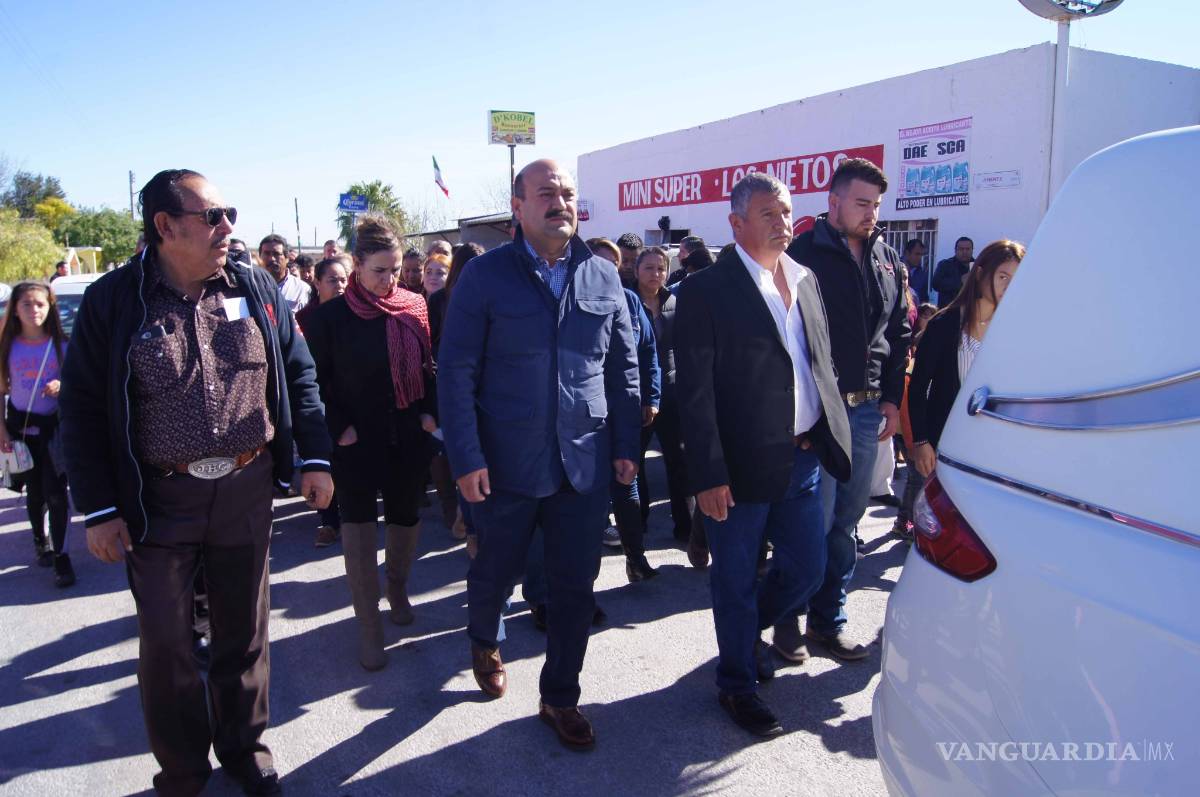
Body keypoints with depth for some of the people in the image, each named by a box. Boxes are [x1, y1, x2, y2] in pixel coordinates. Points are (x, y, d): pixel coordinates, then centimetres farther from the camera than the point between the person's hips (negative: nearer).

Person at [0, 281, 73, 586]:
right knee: (34, 491, 14)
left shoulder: (61, 344, -4)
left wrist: (63, 386, -19)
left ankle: (60, 554, 2)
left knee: (56, 491, -5)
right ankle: (40, 542, 34)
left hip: (55, 424, -2)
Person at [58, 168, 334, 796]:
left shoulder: (256, 290, 2)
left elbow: (299, 374, 8)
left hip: (247, 490, 2)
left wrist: (315, 459, 2)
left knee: (243, 631, 14)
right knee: (164, 641, 8)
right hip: (159, 500, -2)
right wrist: (98, 509, -7)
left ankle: (244, 746, 36)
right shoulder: (112, 300, -6)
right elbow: (81, 408, -4)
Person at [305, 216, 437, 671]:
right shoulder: (332, 316, -8)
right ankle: (369, 631, 10)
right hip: (356, 444, -3)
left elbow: (428, 366, 11)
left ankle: (398, 590, 43)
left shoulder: (414, 309, 2)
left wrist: (429, 412, 1)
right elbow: (317, 381, -3)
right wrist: (338, 429, -10)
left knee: (406, 520, 16)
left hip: (408, 440, 3)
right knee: (360, 533, 0)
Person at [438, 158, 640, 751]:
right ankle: (484, 645, 50)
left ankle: (560, 697, 30)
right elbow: (456, 373, -8)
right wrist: (466, 457, -13)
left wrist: (626, 445, 5)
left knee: (575, 584, 10)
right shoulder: (485, 275, -6)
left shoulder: (603, 277, 4)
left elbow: (623, 368, 9)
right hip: (507, 463, -2)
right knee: (497, 570, 17)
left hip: (585, 463, 3)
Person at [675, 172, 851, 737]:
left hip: (803, 458, 7)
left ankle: (748, 631, 46)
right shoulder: (704, 291, -12)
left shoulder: (804, 280, 10)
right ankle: (737, 684, 32)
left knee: (807, 570, 17)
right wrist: (707, 476, -18)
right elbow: (694, 392, -15)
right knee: (736, 582, 10)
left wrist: (833, 431, 11)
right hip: (743, 464, -6)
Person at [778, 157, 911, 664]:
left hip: (867, 411, 6)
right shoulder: (804, 253, -8)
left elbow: (899, 334, 16)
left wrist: (891, 398, 10)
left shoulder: (888, 261, 11)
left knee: (847, 522, 13)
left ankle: (828, 620, 27)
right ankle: (787, 618, 18)